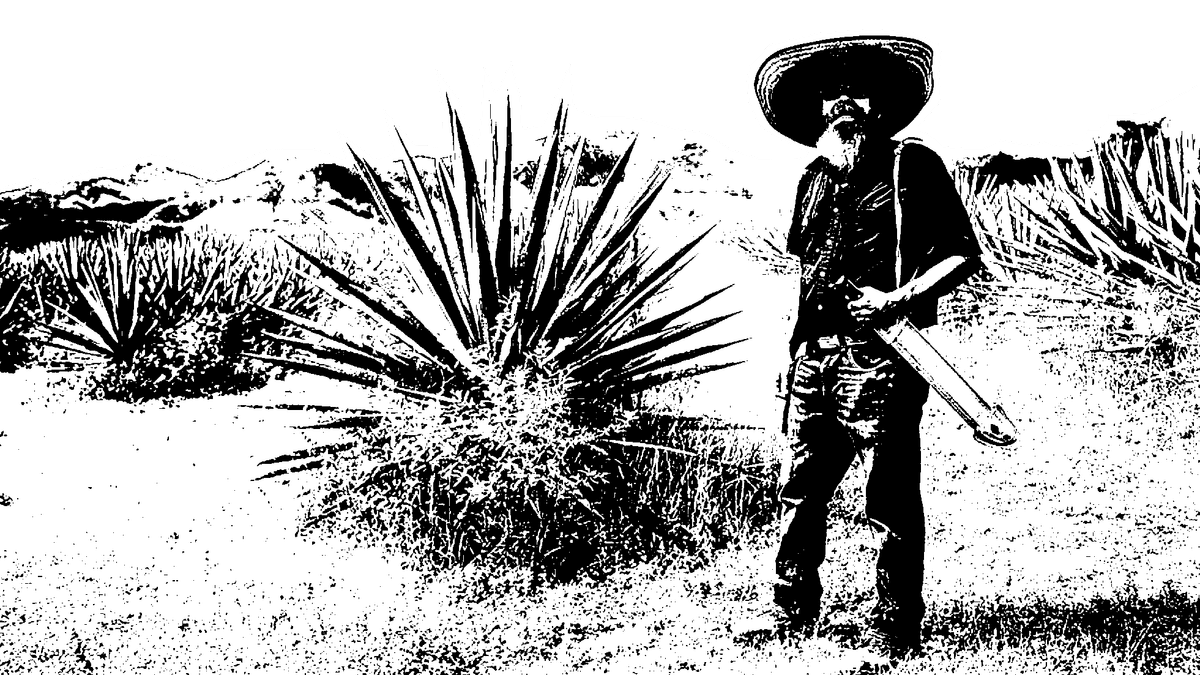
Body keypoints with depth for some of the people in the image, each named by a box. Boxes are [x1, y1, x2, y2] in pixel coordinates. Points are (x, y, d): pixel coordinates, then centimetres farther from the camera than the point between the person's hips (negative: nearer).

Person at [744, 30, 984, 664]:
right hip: (816, 356, 6)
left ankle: (894, 632, 8)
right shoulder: (816, 177, 19)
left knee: (892, 503, -2)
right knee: (802, 492, 9)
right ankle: (794, 621, 21)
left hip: (881, 356, -6)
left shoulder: (913, 165, 2)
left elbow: (962, 256, -1)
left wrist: (901, 299, -16)